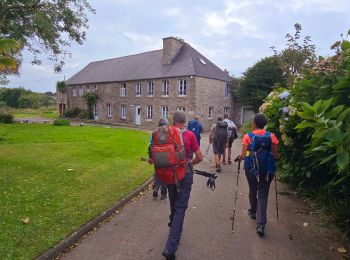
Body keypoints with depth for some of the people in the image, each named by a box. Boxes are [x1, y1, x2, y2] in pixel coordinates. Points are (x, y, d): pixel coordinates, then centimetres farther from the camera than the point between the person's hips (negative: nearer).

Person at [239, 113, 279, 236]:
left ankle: (253, 211, 45)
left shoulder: (248, 136, -8)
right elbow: (276, 156, -2)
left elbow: (243, 156, -11)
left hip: (251, 169, 0)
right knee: (263, 195, 7)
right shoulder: (272, 136, -3)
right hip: (267, 170, 1)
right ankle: (260, 224, -2)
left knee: (253, 191, 23)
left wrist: (240, 157, 11)